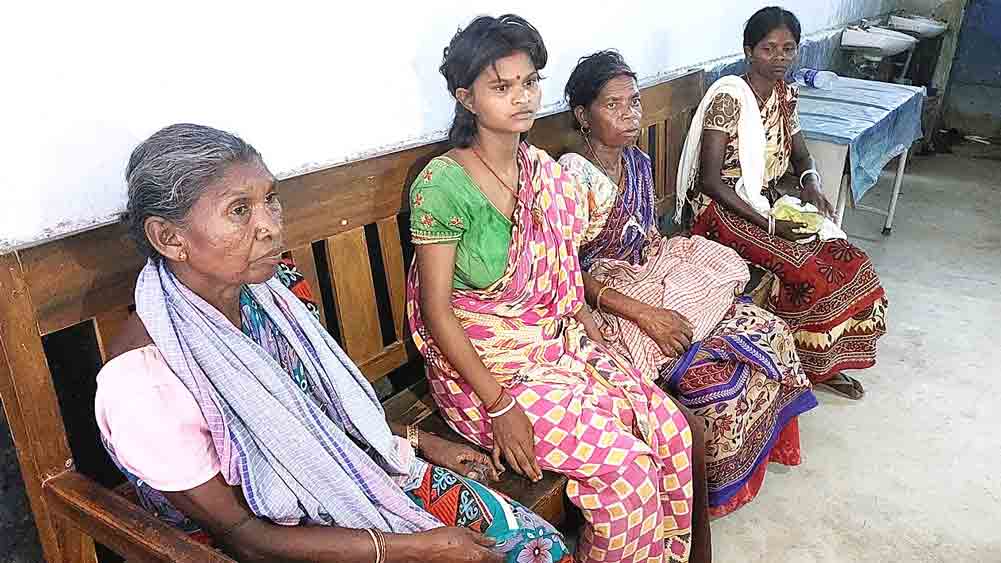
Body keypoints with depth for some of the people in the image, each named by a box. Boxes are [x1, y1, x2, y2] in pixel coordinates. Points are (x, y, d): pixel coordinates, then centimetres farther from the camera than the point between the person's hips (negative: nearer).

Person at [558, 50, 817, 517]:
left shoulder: (638, 163, 8)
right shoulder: (571, 177, -18)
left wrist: (711, 271, 1)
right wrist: (644, 313, -26)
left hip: (654, 282, 8)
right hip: (605, 303, -8)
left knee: (770, 332, -2)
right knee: (715, 373, -21)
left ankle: (761, 442, 20)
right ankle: (718, 487, 7)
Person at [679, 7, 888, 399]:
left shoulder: (785, 95, 6)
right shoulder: (729, 97, -18)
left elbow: (801, 156, 16)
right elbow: (709, 179, -21)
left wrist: (811, 185, -8)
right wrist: (766, 223, -24)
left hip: (773, 204, 8)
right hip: (727, 209, -8)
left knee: (849, 262, -6)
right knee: (807, 271, -23)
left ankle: (823, 363, 9)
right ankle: (801, 365, 2)